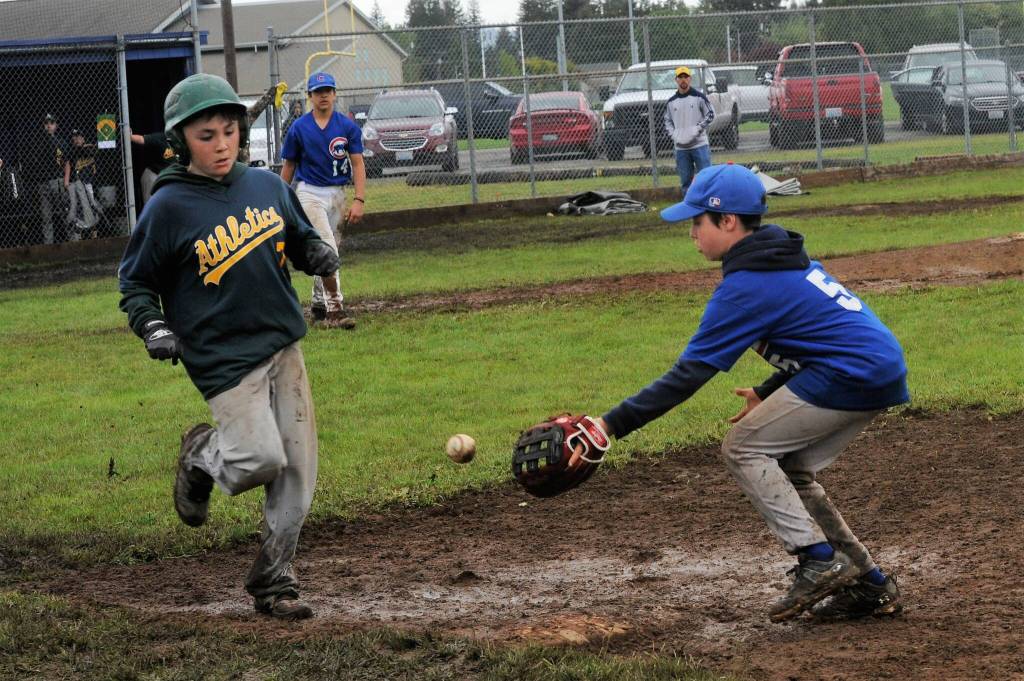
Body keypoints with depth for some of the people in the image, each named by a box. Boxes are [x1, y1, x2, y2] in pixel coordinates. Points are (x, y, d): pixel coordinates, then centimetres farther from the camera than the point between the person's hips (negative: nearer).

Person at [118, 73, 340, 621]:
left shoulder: (268, 186, 5)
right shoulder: (168, 207, -8)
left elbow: (299, 239, 21)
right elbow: (135, 281, 1)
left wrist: (319, 254, -2)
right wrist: (152, 326, -16)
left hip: (284, 346, 5)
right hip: (224, 357, -5)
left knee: (297, 470, 3)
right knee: (261, 460, -16)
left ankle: (273, 582, 16)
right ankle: (202, 454, 19)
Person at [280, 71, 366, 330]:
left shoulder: (348, 127, 1)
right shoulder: (299, 128, -2)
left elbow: (357, 165, -1)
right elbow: (288, 166, 6)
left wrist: (359, 200, -12)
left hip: (337, 194, 3)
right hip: (309, 193, -3)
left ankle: (319, 304, 26)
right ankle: (334, 308, -20)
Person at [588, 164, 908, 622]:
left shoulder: (746, 286, -12)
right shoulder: (790, 257, 16)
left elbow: (687, 376, -16)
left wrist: (612, 425, -17)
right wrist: (770, 395, 25)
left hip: (853, 375, -10)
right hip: (883, 375, 10)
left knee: (743, 449, -2)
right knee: (787, 470, 17)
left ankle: (819, 561, -9)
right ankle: (869, 585, 15)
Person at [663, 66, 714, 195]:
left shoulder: (699, 97, -1)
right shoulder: (671, 101, 10)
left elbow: (710, 115, -1)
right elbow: (667, 121, 17)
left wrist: (697, 130, -11)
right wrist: (674, 135, 0)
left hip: (700, 144, -4)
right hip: (681, 147, 4)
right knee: (685, 180, 7)